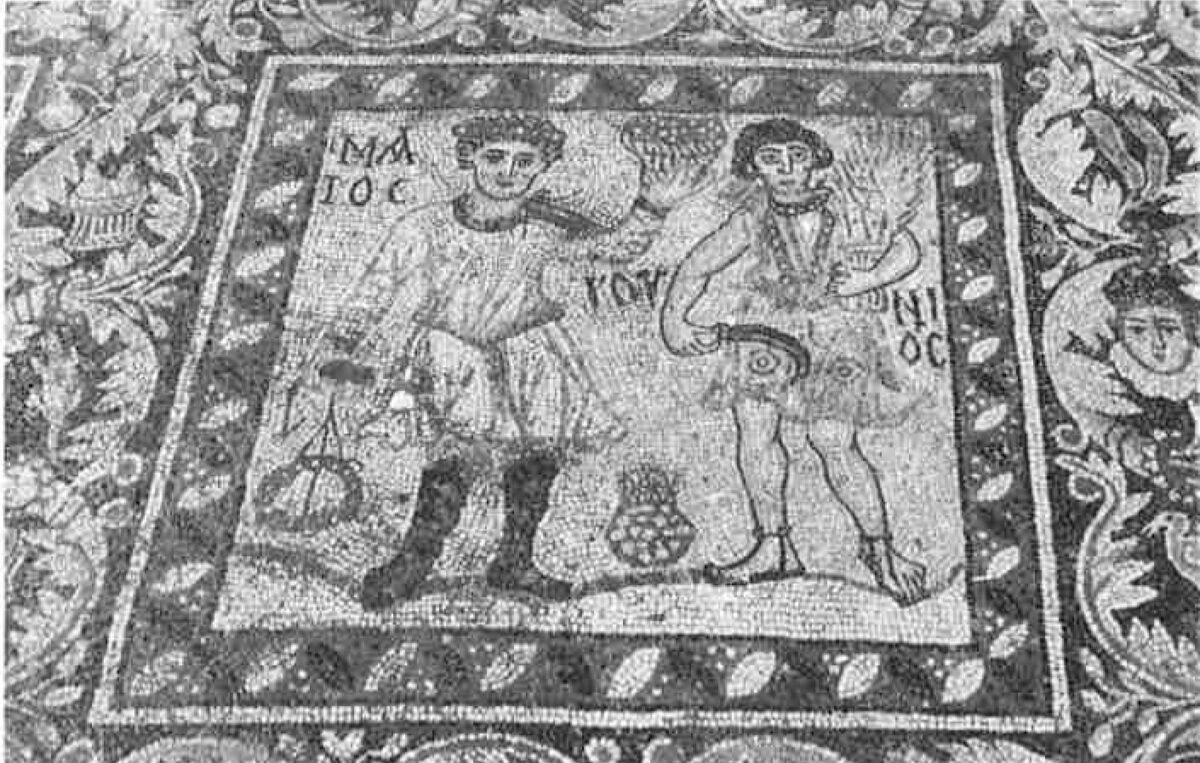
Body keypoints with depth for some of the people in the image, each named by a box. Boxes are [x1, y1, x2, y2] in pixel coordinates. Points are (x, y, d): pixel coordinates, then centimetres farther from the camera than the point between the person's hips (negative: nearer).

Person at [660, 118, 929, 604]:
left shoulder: (842, 213, -9)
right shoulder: (751, 221, -6)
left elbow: (906, 249, -2)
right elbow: (696, 268, 3)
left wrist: (867, 278, -15)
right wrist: (674, 319, -5)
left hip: (832, 334, -2)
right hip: (764, 329, 2)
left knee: (835, 445, -8)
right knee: (755, 435, -8)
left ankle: (878, 546, 11)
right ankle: (773, 548, 7)